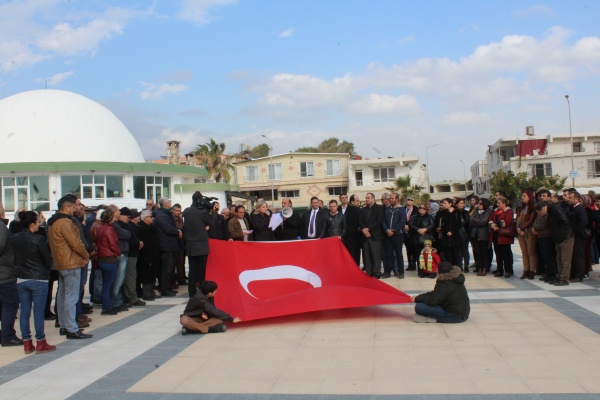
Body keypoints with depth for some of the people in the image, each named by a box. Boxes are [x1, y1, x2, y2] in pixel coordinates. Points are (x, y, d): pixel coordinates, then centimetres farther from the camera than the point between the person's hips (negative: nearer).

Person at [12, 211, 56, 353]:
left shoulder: (15, 238, 1)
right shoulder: (38, 239, -17)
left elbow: (14, 258, 11)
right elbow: (47, 258, -9)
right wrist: (48, 269, 11)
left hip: (21, 279, 6)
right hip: (39, 279, -6)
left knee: (24, 311, 9)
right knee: (38, 311, 1)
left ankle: (27, 344, 15)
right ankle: (40, 343, 8)